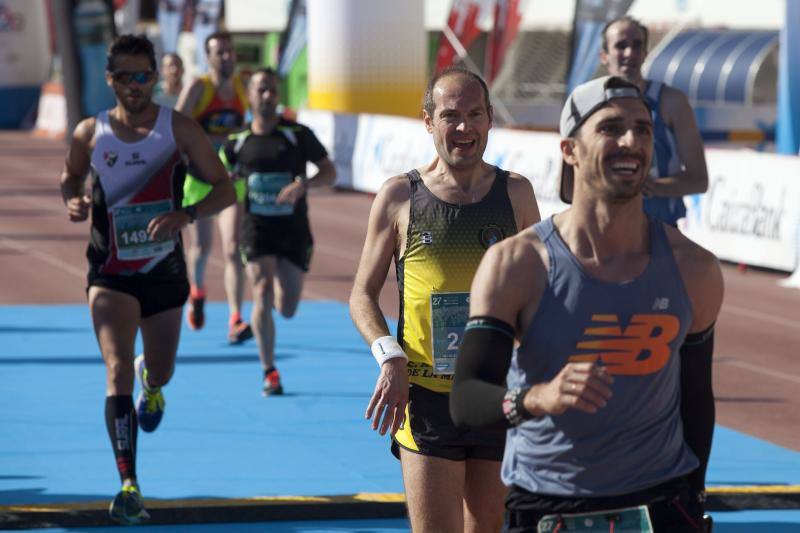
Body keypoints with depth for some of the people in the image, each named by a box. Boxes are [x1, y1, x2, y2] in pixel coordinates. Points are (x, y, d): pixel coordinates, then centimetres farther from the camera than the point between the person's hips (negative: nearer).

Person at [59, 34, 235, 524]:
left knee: (161, 373, 18)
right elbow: (71, 175, 17)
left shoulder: (179, 128, -7)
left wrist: (186, 215, -24)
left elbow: (225, 189, -6)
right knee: (119, 370, -19)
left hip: (165, 270, 1)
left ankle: (151, 382, 60)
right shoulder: (90, 133, -3)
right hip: (111, 273, -1)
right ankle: (129, 486, -24)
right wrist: (73, 200, -7)